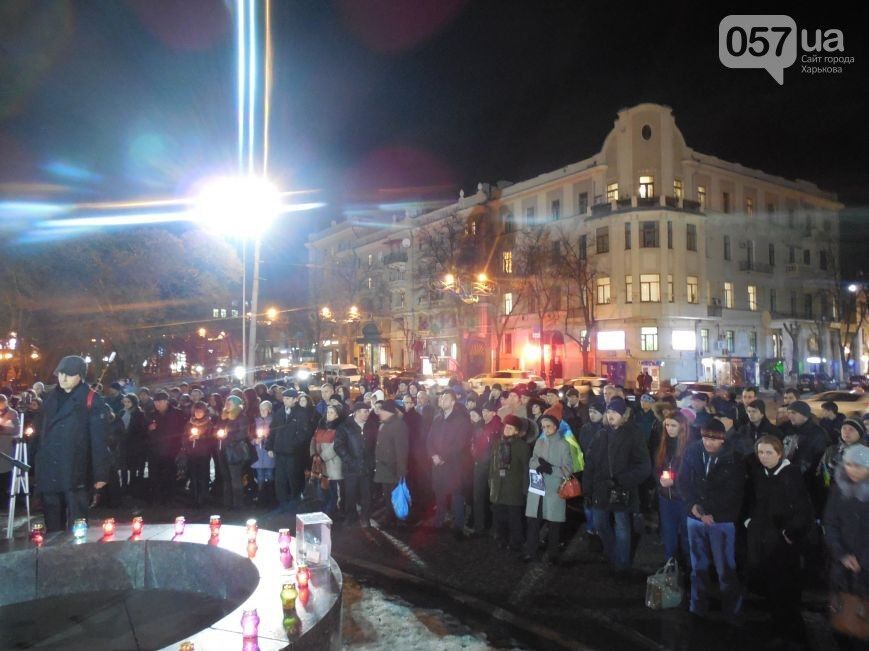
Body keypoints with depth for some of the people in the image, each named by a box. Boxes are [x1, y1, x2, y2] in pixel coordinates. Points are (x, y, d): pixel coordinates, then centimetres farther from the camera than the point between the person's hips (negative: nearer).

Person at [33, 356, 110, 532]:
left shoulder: (92, 401, -6)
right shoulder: (50, 399, 13)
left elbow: (98, 439, -8)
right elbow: (42, 433, 16)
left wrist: (100, 473, -11)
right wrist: (38, 467, 12)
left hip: (75, 473, -5)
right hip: (49, 473, 6)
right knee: (52, 524, 14)